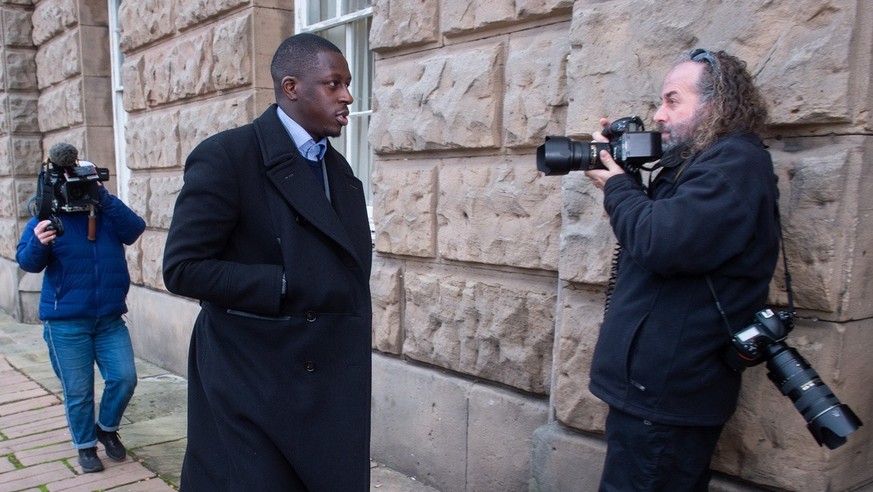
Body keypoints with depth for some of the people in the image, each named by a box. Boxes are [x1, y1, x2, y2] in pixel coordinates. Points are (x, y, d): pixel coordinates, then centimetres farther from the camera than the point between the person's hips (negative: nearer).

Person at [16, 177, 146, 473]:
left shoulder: (109, 216, 4)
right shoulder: (49, 218, -1)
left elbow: (135, 228, -17)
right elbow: (27, 261, -12)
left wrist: (102, 196, -27)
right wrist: (39, 244, -36)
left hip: (110, 319, 2)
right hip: (66, 323, -2)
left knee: (125, 378, -1)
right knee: (78, 391, 6)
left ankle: (107, 428, 26)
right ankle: (85, 446, 27)